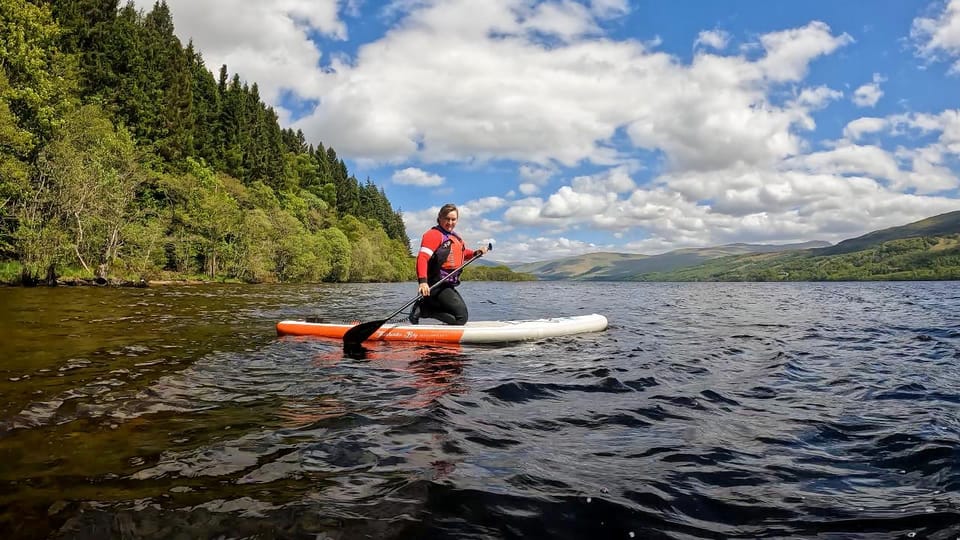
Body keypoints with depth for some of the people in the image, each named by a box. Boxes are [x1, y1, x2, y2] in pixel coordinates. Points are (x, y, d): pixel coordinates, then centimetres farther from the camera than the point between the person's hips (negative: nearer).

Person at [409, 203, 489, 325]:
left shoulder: (455, 237, 17)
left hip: (449, 286, 9)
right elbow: (422, 258, -22)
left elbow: (463, 253, 32)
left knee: (462, 313, 15)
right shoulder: (434, 234, -11)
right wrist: (422, 281, -35)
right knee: (461, 318, -14)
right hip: (437, 286, -9)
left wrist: (476, 253, 10)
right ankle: (422, 309, -9)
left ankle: (424, 307, 6)